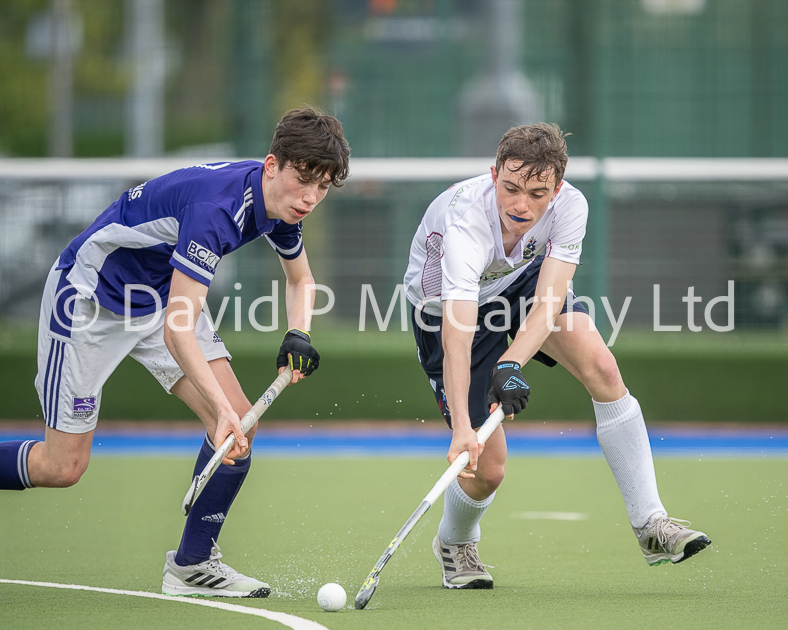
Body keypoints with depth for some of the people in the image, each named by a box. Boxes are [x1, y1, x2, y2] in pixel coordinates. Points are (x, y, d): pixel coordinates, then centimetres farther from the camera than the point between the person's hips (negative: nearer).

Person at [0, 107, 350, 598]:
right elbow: (176, 333, -40)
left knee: (240, 422, -9)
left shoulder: (281, 203, -10)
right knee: (63, 467, -7)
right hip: (90, 295, -8)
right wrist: (222, 410, -48)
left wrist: (298, 336, -6)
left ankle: (193, 563, 3)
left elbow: (300, 278, 14)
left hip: (164, 296, 8)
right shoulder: (215, 207, -37)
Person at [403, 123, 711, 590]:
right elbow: (457, 331, -50)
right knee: (486, 466, -11)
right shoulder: (465, 219, -41)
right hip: (443, 304, -4)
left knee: (601, 365, -23)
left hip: (521, 280, 4)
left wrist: (510, 365, -52)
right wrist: (461, 427, -60)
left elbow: (549, 302, -35)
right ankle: (454, 543, 25)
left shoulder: (569, 205, -29)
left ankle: (649, 524, -18)